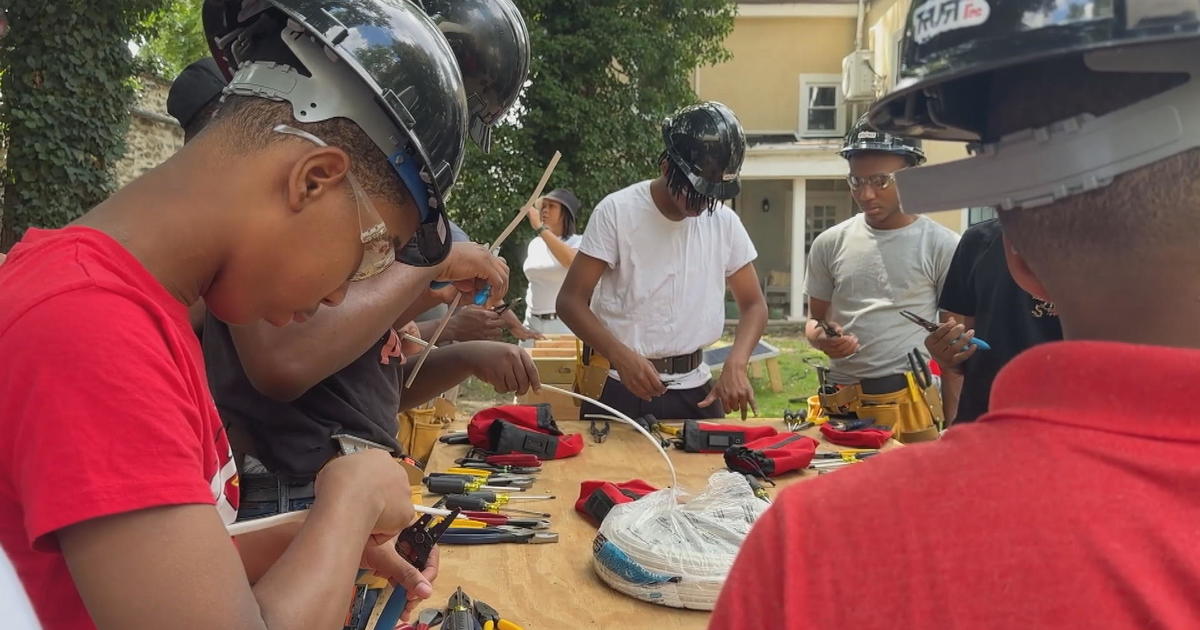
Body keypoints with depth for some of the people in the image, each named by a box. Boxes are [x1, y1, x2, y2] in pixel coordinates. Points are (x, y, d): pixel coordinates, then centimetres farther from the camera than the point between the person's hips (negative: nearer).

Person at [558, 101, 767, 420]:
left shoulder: (724, 223, 1)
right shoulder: (617, 211, -10)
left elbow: (754, 304, 8)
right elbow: (571, 300, -11)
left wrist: (735, 365, -12)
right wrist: (622, 355, -27)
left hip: (695, 390, 4)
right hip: (622, 390, -3)